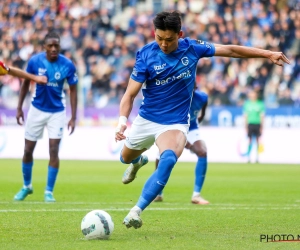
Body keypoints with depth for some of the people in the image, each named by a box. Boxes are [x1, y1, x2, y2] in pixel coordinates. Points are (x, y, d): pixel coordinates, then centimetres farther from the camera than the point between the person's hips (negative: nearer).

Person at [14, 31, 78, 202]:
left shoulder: (68, 65, -15)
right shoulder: (35, 61, -13)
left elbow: (73, 90, -6)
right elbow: (26, 83, 3)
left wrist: (73, 118, -10)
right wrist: (19, 108, 3)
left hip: (57, 112, -2)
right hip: (37, 109, 2)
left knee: (53, 150, -10)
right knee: (28, 150, 6)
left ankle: (49, 191, 2)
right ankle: (27, 186, 28)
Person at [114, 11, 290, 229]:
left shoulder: (191, 48, -12)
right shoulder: (146, 55, -17)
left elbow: (229, 50, 0)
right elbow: (130, 94, -17)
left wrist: (268, 54, 2)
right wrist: (123, 120, -35)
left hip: (175, 123, -1)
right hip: (146, 119, 1)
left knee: (168, 160, -32)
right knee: (126, 158, 25)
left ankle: (137, 211, -30)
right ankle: (138, 161, 65)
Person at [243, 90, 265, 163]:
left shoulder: (260, 104, 2)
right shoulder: (247, 104, 5)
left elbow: (262, 116, 3)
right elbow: (245, 116, 7)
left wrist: (262, 126, -1)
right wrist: (246, 126, 2)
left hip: (257, 124, 0)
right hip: (250, 124, 0)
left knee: (258, 141, 0)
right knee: (250, 141, -2)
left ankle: (257, 157, 6)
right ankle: (249, 157, 1)